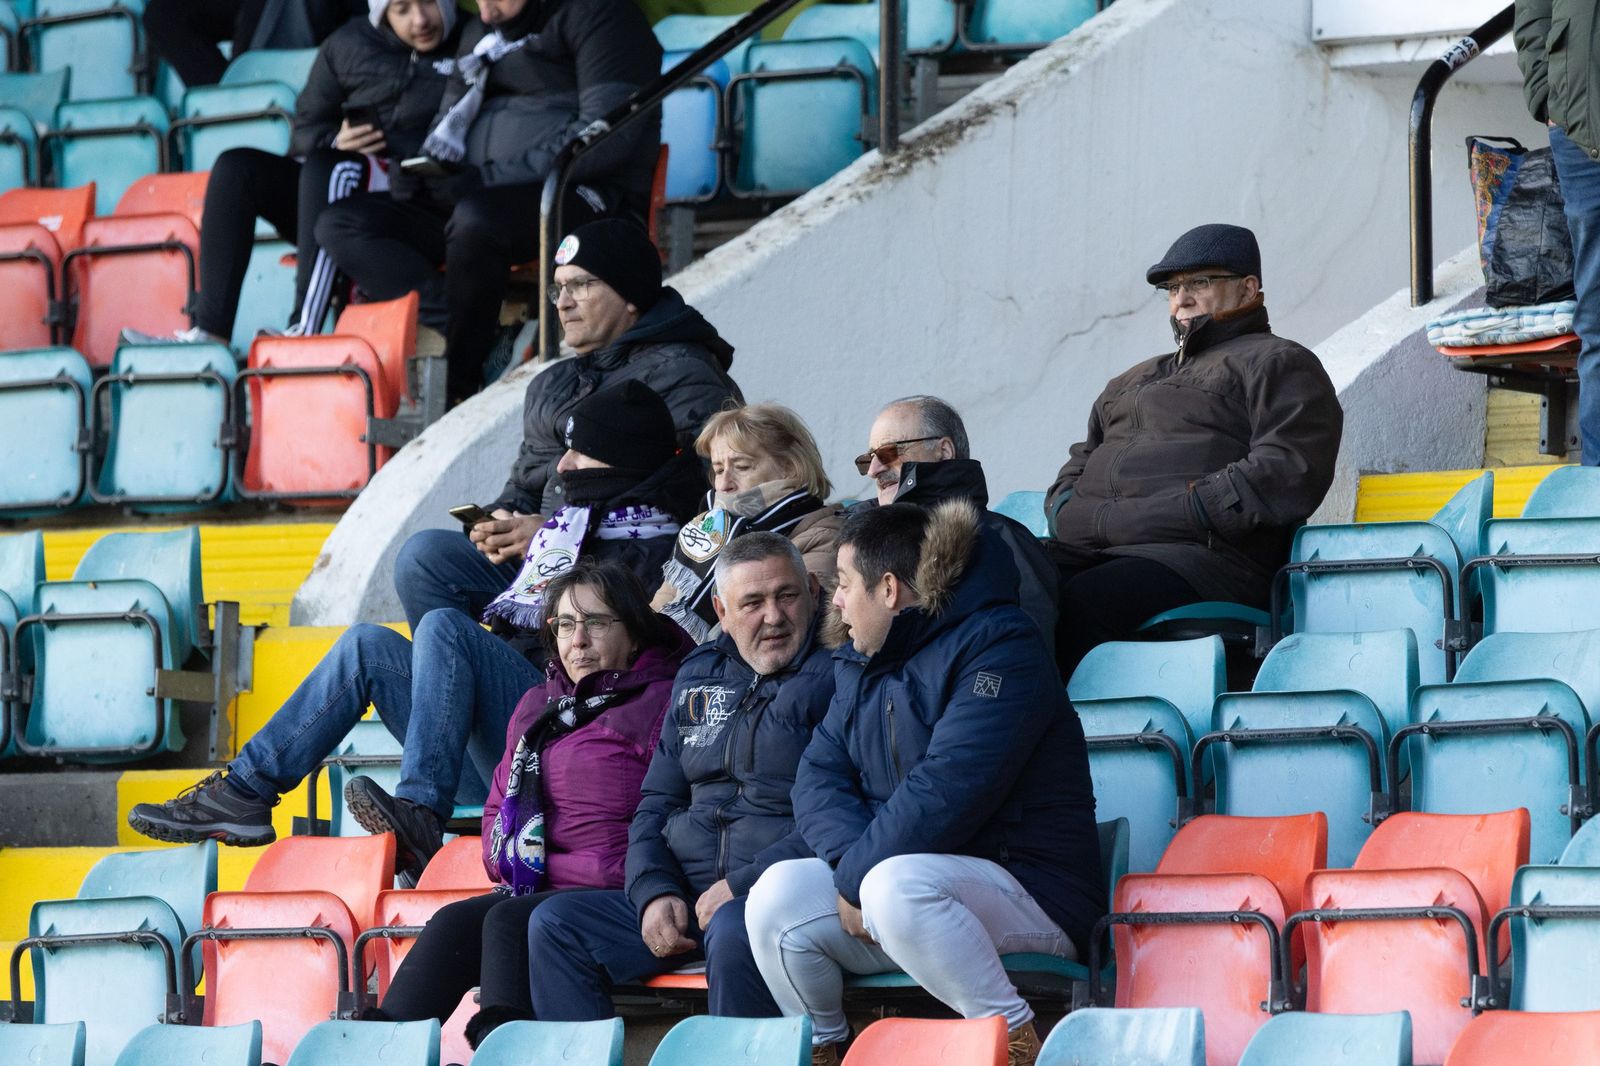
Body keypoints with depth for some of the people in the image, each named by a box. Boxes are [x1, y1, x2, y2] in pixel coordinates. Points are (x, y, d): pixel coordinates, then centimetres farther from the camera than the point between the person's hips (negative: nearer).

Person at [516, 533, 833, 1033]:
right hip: (685, 893, 7)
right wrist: (655, 891, 2)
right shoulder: (700, 676, 20)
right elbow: (657, 800, 22)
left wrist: (740, 886, -17)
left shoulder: (832, 677, -3)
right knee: (554, 926, -5)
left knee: (734, 933, -38)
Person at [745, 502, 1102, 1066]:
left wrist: (858, 876, -19)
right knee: (778, 895, -14)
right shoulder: (860, 664, 16)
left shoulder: (999, 647, -12)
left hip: (1028, 889, -8)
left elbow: (948, 790, -23)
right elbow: (819, 777, 5)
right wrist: (852, 861, -15)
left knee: (896, 887, -37)